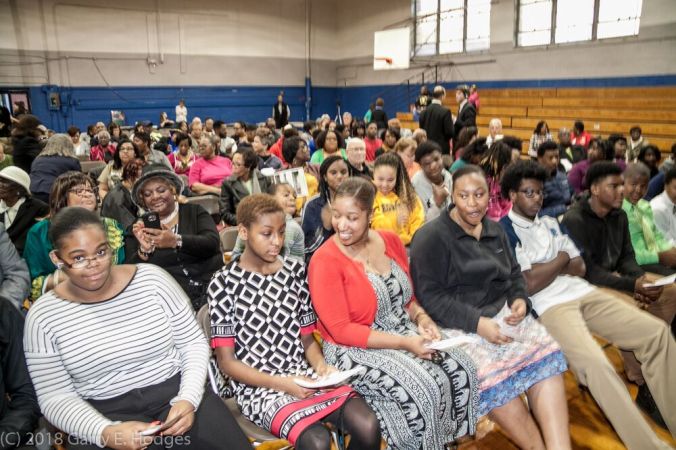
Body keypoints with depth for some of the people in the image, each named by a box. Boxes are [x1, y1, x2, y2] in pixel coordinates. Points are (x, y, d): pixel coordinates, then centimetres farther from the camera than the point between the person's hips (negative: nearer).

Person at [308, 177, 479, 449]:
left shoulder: (391, 241, 3)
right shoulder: (325, 261, -16)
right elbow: (341, 331, -18)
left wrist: (421, 318, -9)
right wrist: (403, 342, -22)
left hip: (406, 333, 6)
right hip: (355, 349, -6)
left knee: (461, 371, -12)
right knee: (422, 389, -25)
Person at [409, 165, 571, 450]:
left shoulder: (495, 230, 16)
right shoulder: (431, 237, -6)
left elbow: (513, 273, 24)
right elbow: (430, 295, -11)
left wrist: (520, 299, 1)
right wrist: (477, 322, -19)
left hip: (503, 313, 6)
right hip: (458, 325, -6)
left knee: (546, 355, -21)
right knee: (494, 377, -28)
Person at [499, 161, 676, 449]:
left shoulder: (551, 222, 20)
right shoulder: (503, 232, -4)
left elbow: (580, 267, 14)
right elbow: (529, 284, -13)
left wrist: (544, 268, -5)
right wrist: (561, 259, 2)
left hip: (583, 293, 8)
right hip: (549, 306, -8)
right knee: (595, 363, -31)